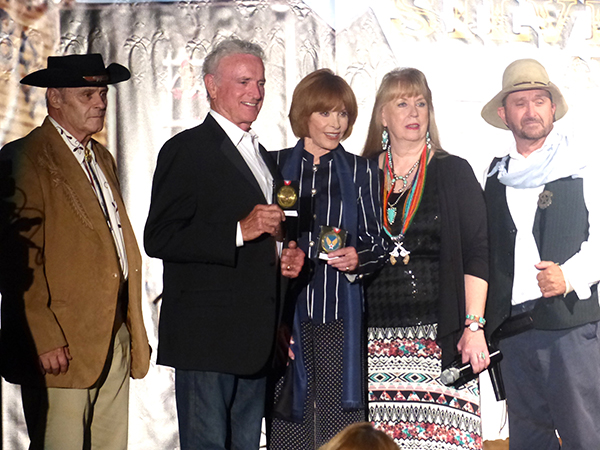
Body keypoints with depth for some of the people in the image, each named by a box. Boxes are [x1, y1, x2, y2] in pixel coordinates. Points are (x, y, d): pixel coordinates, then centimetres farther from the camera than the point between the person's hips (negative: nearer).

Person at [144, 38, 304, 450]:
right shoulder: (187, 150, -7)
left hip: (256, 337, 8)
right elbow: (159, 238, -16)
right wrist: (239, 231, -22)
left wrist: (285, 256, 8)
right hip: (207, 335, -8)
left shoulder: (263, 157, 20)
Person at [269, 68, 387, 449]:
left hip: (341, 314, 0)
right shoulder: (277, 166, 9)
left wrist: (357, 259, -11)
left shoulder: (361, 172, 10)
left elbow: (377, 242, 9)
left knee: (340, 418, -3)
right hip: (288, 309, 0)